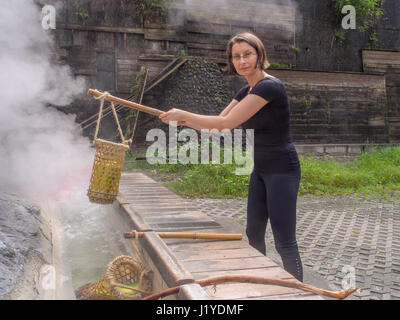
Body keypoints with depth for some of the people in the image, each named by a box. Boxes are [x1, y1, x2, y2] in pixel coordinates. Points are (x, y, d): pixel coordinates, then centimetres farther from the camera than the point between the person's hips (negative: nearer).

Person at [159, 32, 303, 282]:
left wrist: (183, 114, -16)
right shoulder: (247, 91, 9)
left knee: (285, 242, -4)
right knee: (254, 233, 16)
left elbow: (227, 123, -23)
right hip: (260, 170, 9)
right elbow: (218, 124, 13)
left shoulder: (270, 86, -19)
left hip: (282, 170, -9)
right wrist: (183, 120, 0)